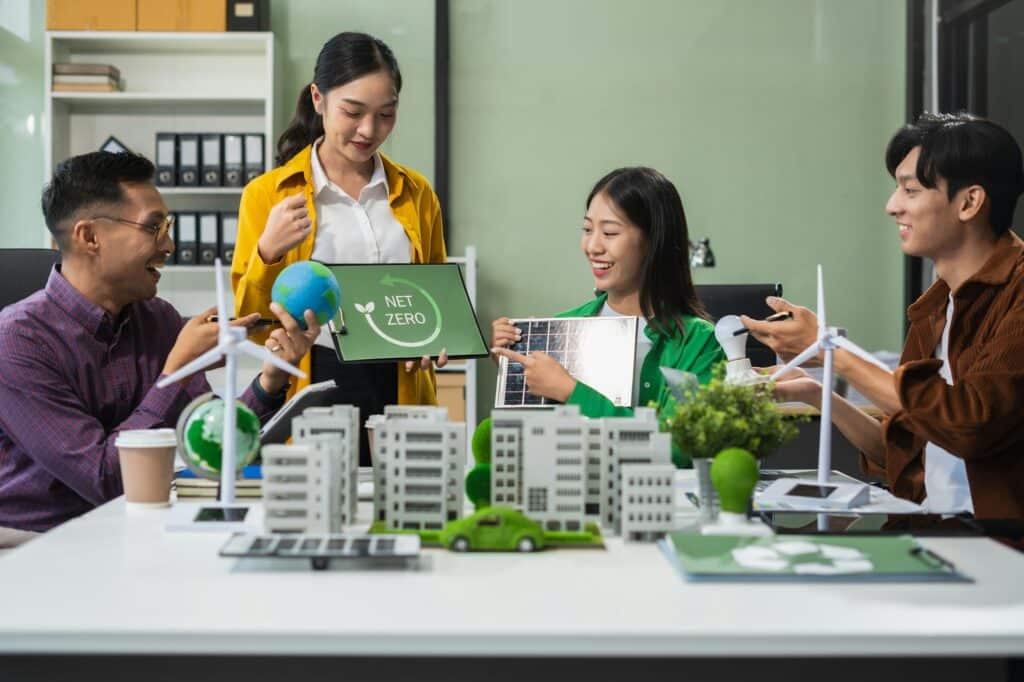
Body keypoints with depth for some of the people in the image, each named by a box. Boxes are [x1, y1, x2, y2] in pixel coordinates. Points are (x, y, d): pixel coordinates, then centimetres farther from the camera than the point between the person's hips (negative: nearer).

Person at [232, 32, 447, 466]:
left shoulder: (416, 193, 8)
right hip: (311, 396, -2)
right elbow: (247, 324, 0)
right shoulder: (268, 195, 0)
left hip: (402, 392, 3)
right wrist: (267, 254, -17)